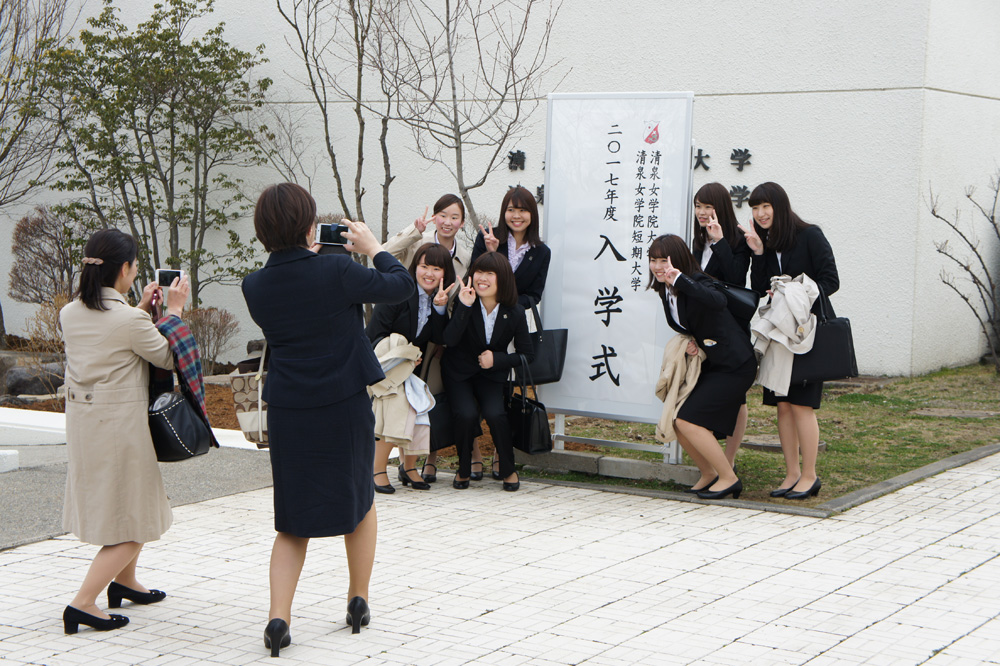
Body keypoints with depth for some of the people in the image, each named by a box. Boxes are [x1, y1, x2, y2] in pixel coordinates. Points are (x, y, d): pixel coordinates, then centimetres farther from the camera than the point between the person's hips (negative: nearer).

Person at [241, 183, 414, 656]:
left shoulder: (255, 286, -5)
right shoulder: (335, 271, -17)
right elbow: (401, 285, -5)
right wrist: (372, 246, 10)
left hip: (287, 412, 2)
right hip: (345, 407, -2)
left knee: (292, 521, 12)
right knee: (360, 501, 22)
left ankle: (278, 617, -2)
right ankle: (358, 602, 30)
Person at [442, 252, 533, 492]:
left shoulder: (514, 313, -11)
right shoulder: (465, 302, -15)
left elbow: (527, 354, -1)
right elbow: (449, 340, -28)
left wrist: (497, 359, -16)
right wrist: (464, 306, -37)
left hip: (491, 375, 1)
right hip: (459, 373, -1)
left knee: (494, 414, -26)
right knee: (466, 414, -26)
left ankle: (508, 469, 0)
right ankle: (463, 470, 1)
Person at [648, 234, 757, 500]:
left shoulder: (698, 282, -19)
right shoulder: (666, 291, 6)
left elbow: (718, 301, -43)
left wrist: (678, 278, -52)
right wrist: (689, 342, -4)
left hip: (734, 366, -9)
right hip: (708, 364, 9)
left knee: (688, 421, -15)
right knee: (675, 422, 5)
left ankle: (729, 479, -1)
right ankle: (708, 474, 25)